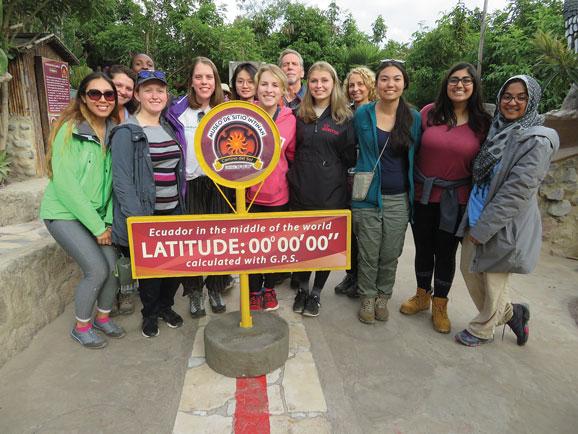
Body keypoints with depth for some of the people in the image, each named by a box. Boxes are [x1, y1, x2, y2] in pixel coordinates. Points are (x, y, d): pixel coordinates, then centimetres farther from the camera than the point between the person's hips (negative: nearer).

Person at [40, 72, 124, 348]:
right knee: (97, 269, -13)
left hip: (97, 214, 5)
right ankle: (81, 327, 13)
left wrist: (108, 220, -7)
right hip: (64, 213, -5)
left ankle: (102, 317, 23)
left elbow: (112, 181, 1)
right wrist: (97, 226, -18)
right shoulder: (69, 130, -14)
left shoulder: (114, 132, 1)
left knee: (114, 266, -5)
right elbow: (65, 184, -19)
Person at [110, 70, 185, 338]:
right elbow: (121, 179, -13)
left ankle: (165, 306, 34)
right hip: (145, 215, -5)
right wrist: (136, 218, -18)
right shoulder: (127, 133, -7)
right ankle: (149, 314, 30)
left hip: (173, 212, 5)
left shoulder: (169, 128, 12)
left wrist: (181, 204, 11)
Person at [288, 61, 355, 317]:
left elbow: (349, 158, 1)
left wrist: (331, 171, -4)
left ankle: (316, 293, 28)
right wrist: (295, 175, 2)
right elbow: (291, 151, 12)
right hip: (301, 191, 2)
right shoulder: (300, 116, 7)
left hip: (332, 194, -2)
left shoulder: (344, 118, 0)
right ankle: (302, 289, 33)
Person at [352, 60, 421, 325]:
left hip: (399, 199, 1)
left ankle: (383, 296, 33)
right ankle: (367, 297, 29)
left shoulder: (414, 118, 1)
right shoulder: (363, 114, -2)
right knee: (368, 254, 7)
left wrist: (412, 193, 9)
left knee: (390, 255, 11)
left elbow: (415, 157, 9)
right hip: (368, 196, -1)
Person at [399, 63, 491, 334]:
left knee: (446, 252, 11)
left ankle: (440, 305, 31)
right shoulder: (429, 113, -3)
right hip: (422, 195, 1)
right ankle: (422, 296, 37)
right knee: (423, 248, 15)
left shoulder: (482, 123, -3)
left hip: (456, 201, -1)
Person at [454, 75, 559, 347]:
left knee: (493, 283, 9)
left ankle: (481, 331, 33)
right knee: (469, 269, 17)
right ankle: (510, 313, 40)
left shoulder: (537, 141, -16)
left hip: (504, 226, -7)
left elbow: (516, 192, -20)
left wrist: (481, 230, -18)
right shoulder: (496, 130, 7)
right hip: (476, 217, 8)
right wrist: (474, 224, 10)